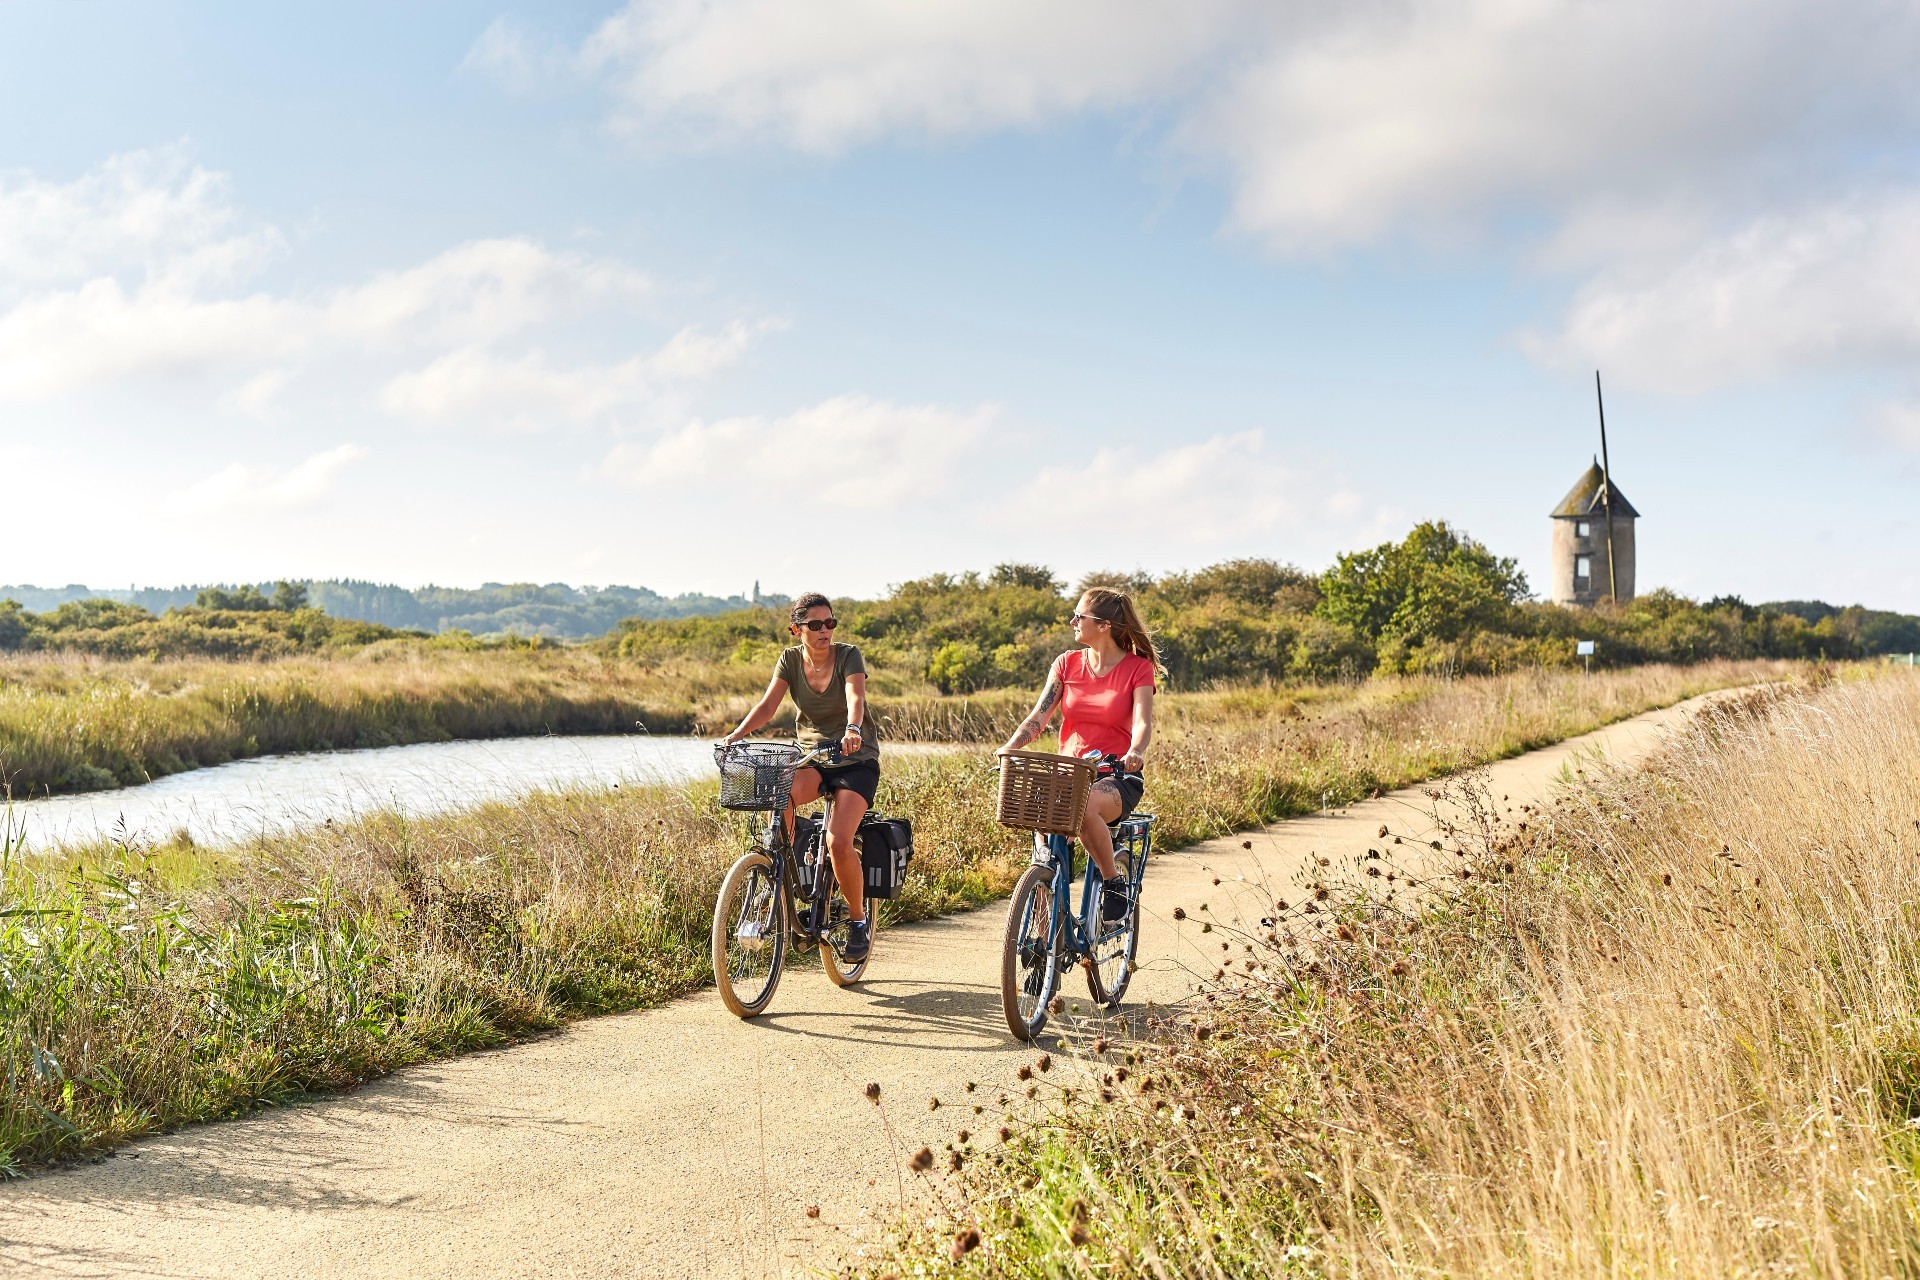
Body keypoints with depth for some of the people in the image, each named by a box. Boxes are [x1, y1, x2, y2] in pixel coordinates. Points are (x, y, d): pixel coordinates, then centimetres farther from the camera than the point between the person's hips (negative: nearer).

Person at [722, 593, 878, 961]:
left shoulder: (848, 655, -12)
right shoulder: (790, 659, -2)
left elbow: (855, 697, -30)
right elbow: (768, 704, -13)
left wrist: (852, 729, -51)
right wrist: (738, 734, -31)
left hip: (856, 760, -3)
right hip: (811, 756, 3)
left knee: (838, 841, -23)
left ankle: (860, 919, 0)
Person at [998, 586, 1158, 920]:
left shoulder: (1138, 668, -1)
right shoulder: (1067, 664, 9)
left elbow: (1142, 722, -15)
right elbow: (1039, 716, 0)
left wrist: (1135, 752, -37)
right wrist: (1010, 747, -19)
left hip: (1116, 777, -3)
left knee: (1083, 806, -37)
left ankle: (1116, 884, -13)